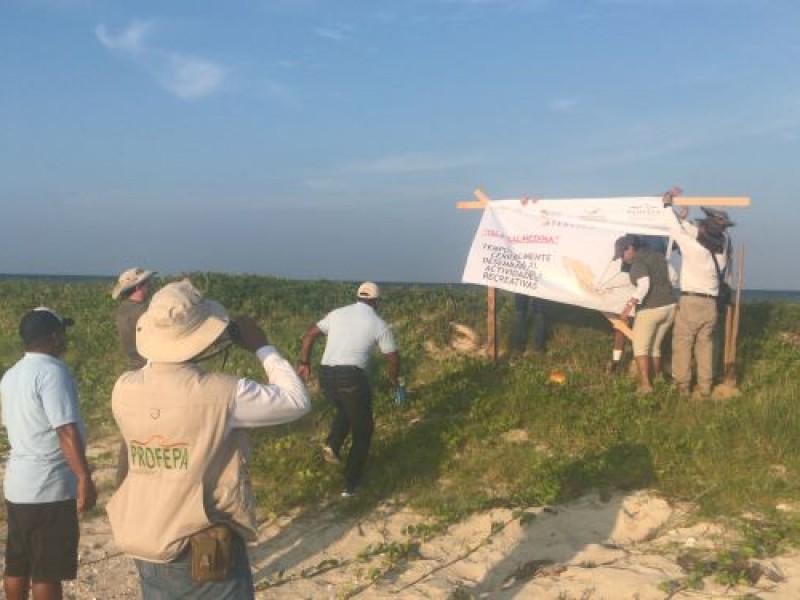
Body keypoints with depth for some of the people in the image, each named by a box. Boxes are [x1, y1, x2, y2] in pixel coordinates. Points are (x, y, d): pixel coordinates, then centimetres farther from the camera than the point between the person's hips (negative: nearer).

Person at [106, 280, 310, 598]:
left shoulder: (124, 390, -8)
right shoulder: (222, 393, -22)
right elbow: (298, 401, -7)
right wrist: (262, 347, 2)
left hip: (147, 553, 5)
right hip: (210, 554, -5)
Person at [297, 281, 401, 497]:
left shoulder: (337, 314, 16)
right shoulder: (379, 324, 6)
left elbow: (309, 335, 14)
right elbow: (393, 358, 13)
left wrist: (304, 363, 19)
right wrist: (394, 378, 31)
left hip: (326, 374, 5)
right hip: (352, 377, -5)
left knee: (344, 411, 34)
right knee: (362, 429, 13)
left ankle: (332, 445, 10)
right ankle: (351, 485, 14)